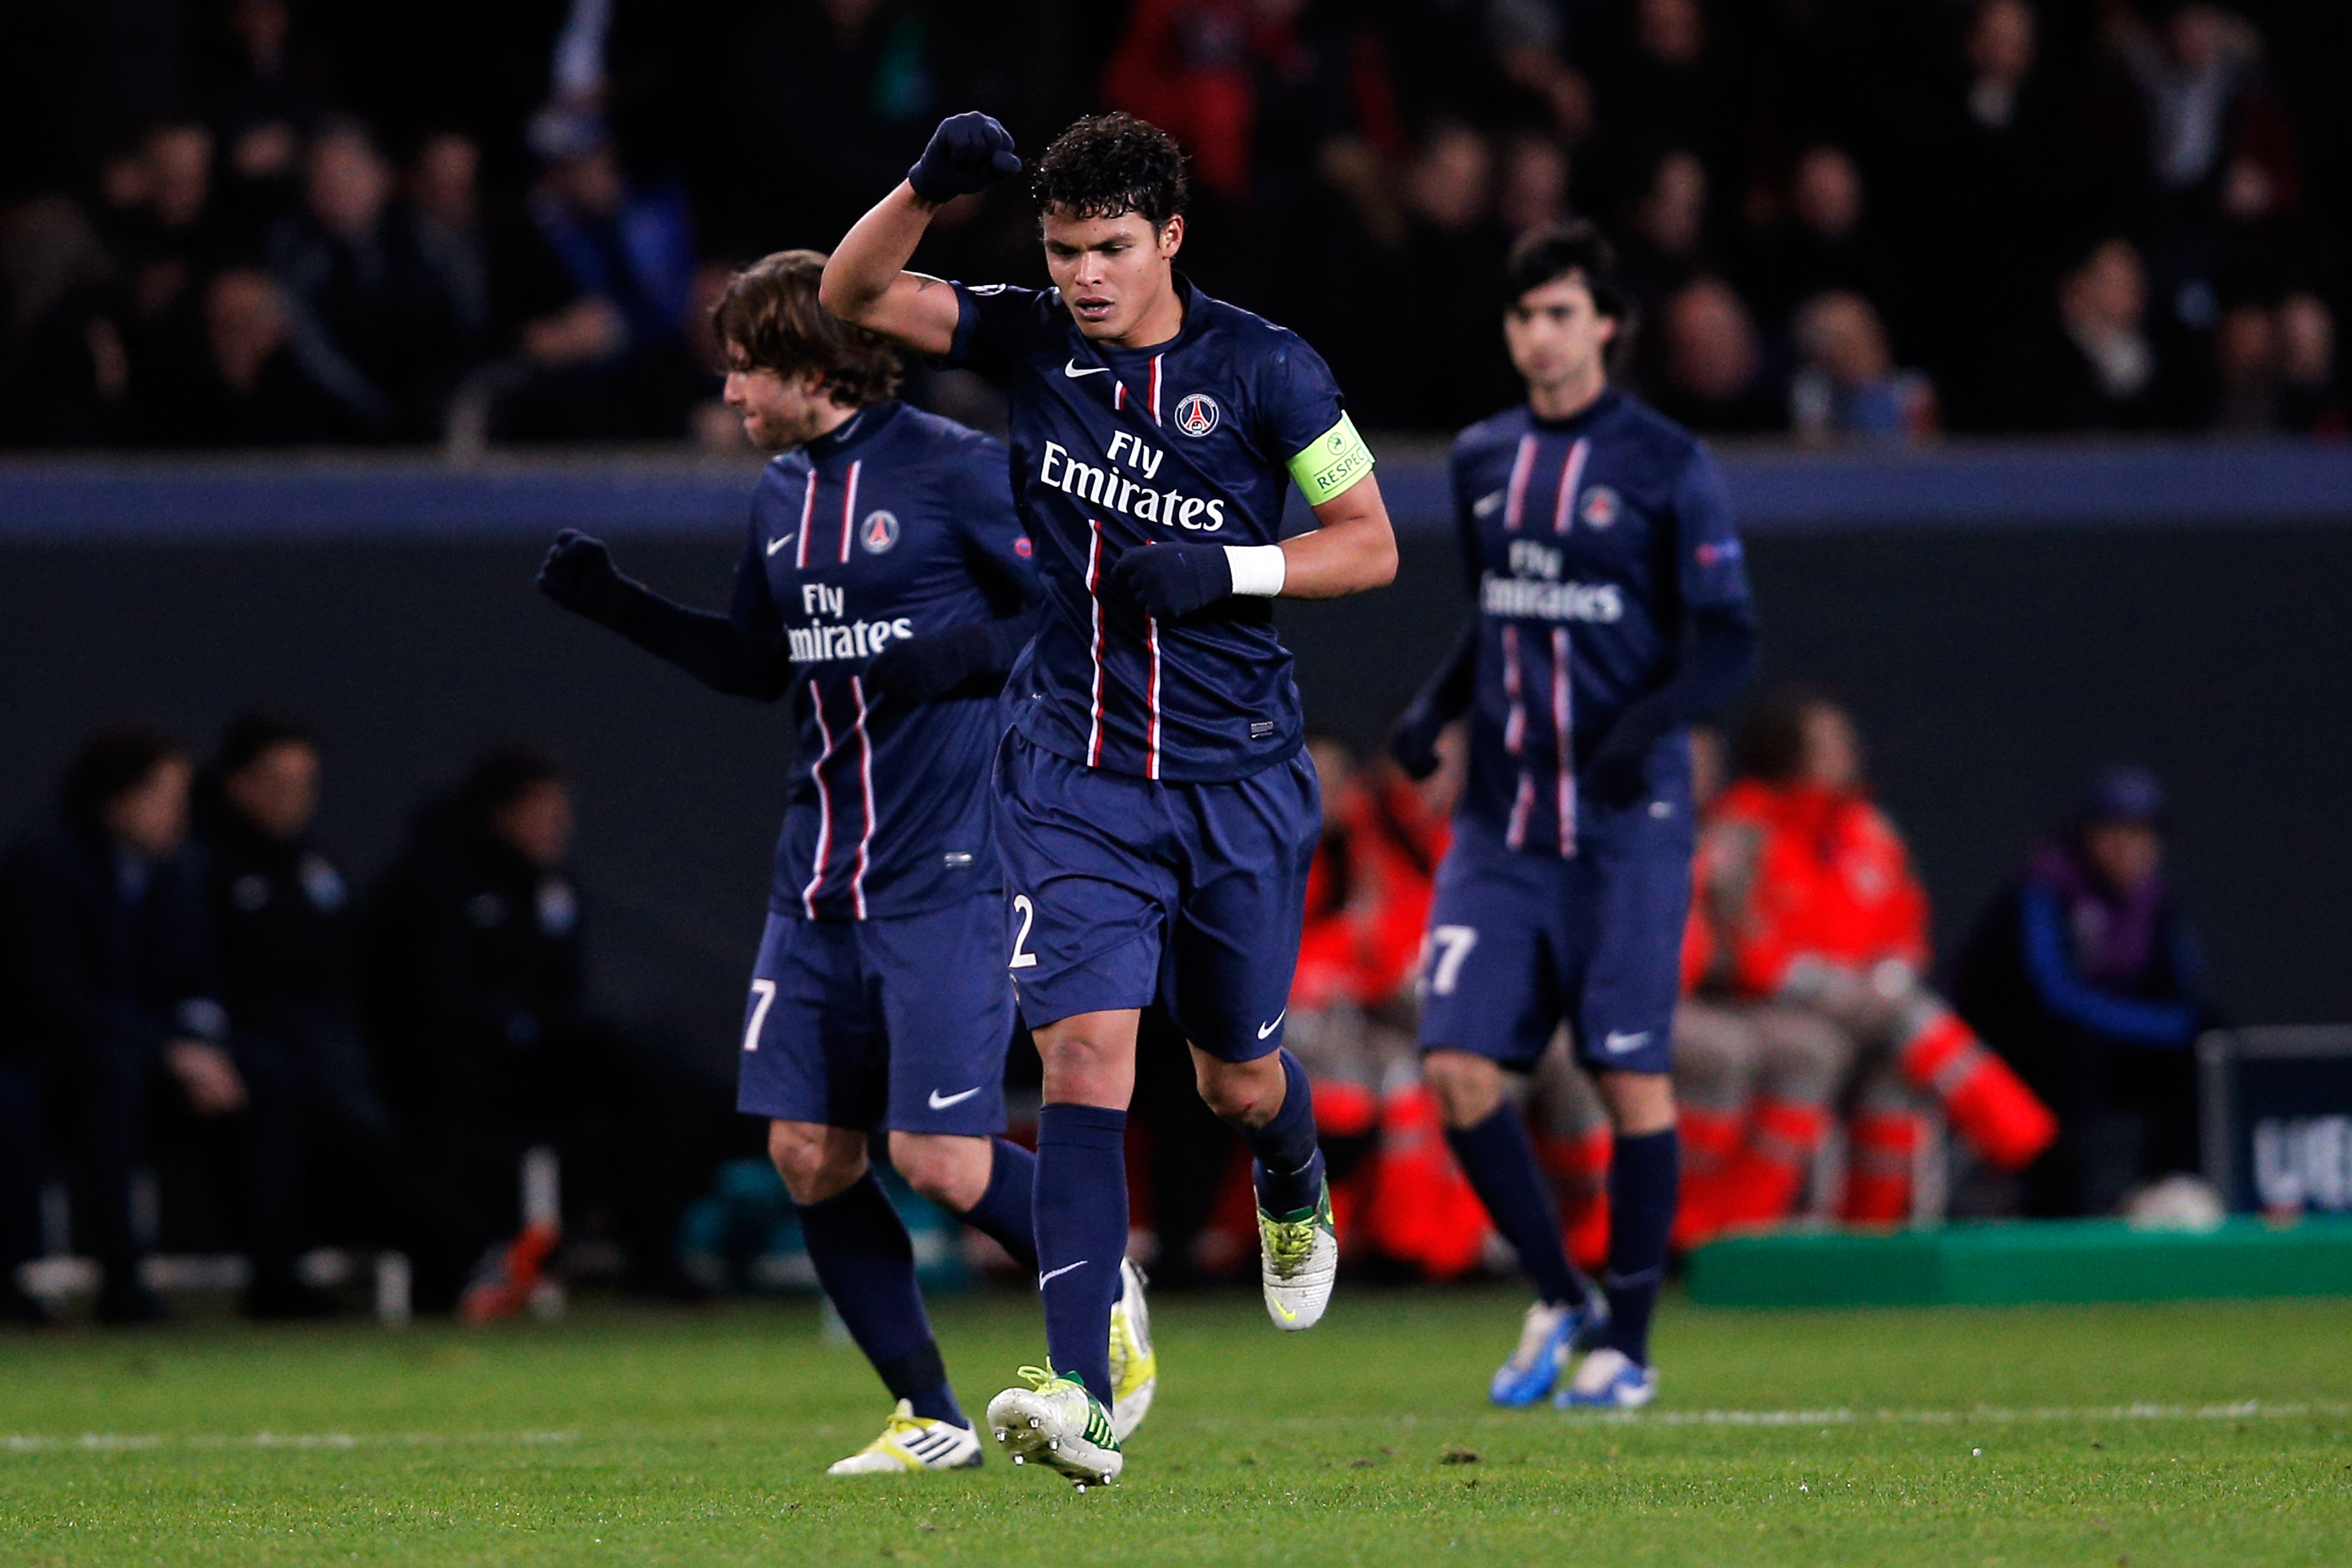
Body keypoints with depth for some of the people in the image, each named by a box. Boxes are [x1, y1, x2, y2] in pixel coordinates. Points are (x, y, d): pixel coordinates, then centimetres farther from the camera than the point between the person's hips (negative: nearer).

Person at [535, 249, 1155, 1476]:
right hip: (820, 875, 7)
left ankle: (1109, 1303, 16)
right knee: (808, 1151, 1)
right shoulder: (781, 495, 12)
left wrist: (956, 657, -22)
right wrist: (617, 605, 14)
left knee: (940, 1158, -12)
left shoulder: (955, 469, -9)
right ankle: (930, 1420, 12)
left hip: (944, 871, -7)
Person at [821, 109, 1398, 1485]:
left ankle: (1298, 1199, 52)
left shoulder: (1263, 370, -6)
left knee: (1239, 1079, 13)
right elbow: (856, 296, -8)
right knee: (1086, 1050, -16)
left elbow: (1371, 546, -1)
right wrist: (931, 190, -26)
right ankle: (1080, 1393, -24)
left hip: (1238, 779, -1)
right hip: (1077, 777, 1)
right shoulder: (1031, 342, 0)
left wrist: (1219, 571, -17)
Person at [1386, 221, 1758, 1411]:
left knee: (1631, 1076, -4)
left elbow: (1727, 641, -5)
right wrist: (1435, 707, 7)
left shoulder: (1664, 464, -4)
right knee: (1458, 1067, -6)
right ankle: (1559, 1299, 12)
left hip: (1625, 822, -5)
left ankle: (1625, 1344, 7)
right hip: (1501, 822, 5)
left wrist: (1649, 724, -22)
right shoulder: (1484, 461, 12)